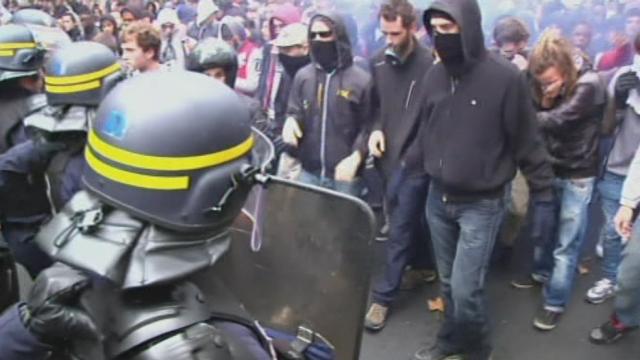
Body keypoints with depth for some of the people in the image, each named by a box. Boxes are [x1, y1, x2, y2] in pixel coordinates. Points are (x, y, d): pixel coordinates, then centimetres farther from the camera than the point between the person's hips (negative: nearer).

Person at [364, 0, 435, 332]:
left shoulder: (431, 64, -13)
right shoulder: (378, 62, 4)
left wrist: (411, 152, -17)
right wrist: (376, 128, -2)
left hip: (415, 160, -6)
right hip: (389, 156, 6)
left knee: (400, 229, 0)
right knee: (407, 221, 20)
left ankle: (383, 296, 10)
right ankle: (425, 262, 43)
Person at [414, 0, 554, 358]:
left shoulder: (505, 77, -15)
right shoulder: (434, 76, 1)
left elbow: (527, 140, -9)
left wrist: (543, 189, -4)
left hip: (482, 204, -5)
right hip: (438, 198, 5)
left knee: (466, 288, -4)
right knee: (449, 282, 16)